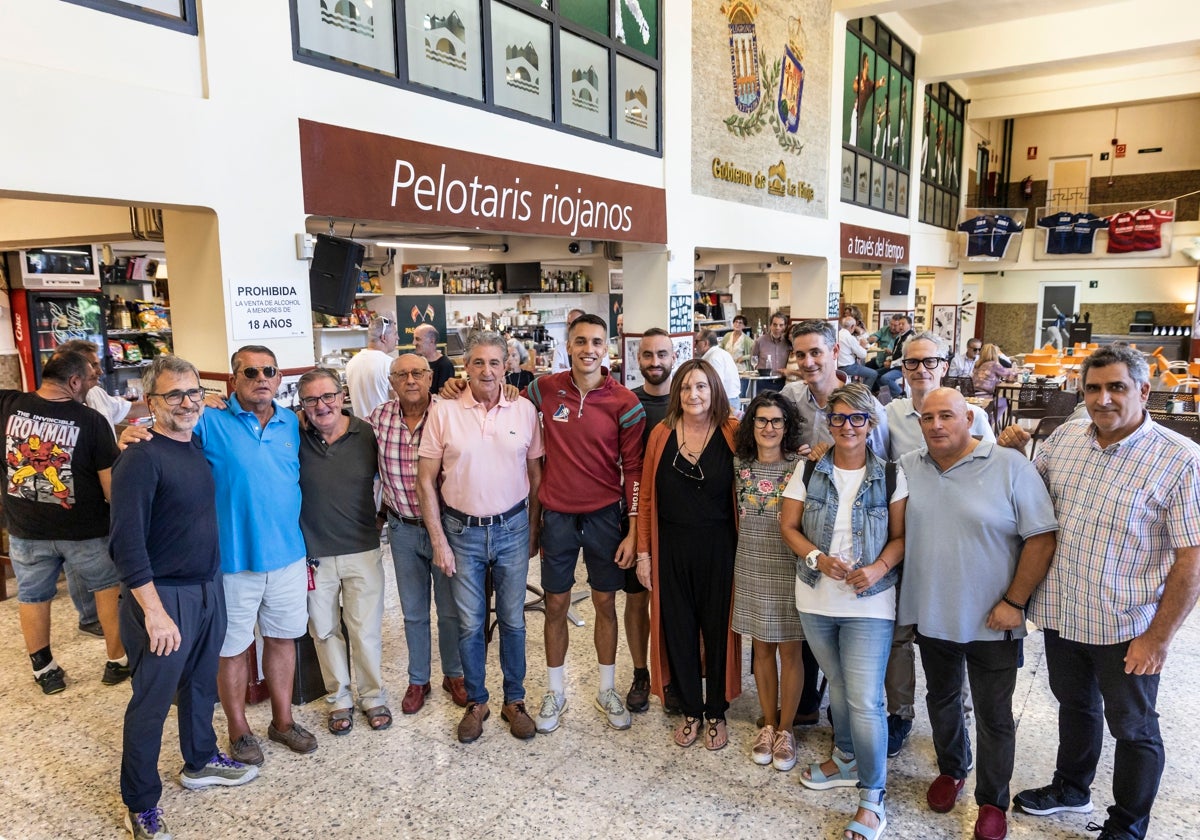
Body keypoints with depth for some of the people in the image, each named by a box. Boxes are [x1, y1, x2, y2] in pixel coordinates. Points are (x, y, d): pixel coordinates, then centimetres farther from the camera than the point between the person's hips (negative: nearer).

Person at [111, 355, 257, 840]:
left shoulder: (198, 449, 6)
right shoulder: (141, 459, -17)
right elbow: (127, 542, -21)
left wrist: (212, 583, 13)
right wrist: (153, 611, -22)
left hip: (208, 589, 8)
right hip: (163, 597, -7)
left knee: (202, 683, 22)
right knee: (151, 701, 6)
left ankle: (200, 762, 42)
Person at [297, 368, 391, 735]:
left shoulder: (367, 435, -6)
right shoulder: (295, 437, -6)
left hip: (362, 551, -1)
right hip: (314, 553, 1)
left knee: (366, 630, 7)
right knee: (325, 631, 14)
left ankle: (373, 697, 28)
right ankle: (339, 700, 32)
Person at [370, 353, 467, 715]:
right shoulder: (379, 418, -5)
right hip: (403, 529, 2)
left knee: (450, 609, 12)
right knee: (413, 611, 15)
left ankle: (453, 675, 33)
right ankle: (417, 681, 33)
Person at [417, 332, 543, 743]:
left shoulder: (524, 410, -2)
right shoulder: (444, 412, -6)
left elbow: (535, 473, 5)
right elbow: (426, 481, -3)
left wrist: (533, 528, 4)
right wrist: (438, 541, -5)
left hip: (512, 528, 1)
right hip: (462, 531, -1)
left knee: (513, 620, 11)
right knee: (470, 623, 10)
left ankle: (514, 700, 29)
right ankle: (476, 701, 29)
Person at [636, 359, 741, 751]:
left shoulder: (732, 434, -6)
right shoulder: (661, 434, -1)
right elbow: (647, 497, 1)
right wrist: (644, 552, 0)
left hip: (718, 548, -1)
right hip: (671, 548, 2)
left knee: (717, 629, 10)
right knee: (678, 628, 11)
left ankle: (716, 713, 30)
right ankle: (690, 710, 31)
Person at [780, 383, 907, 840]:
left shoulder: (890, 476, -4)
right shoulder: (808, 471, 0)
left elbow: (900, 536, -1)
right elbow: (789, 526, 0)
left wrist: (878, 569, -19)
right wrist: (819, 558, -16)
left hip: (870, 602, -2)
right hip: (816, 599, 3)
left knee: (866, 701, -4)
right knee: (837, 684, 20)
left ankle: (871, 799, 13)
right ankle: (845, 759, 43)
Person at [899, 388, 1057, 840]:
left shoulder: (1011, 467, -13)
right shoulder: (907, 467, -1)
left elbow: (1041, 538, -13)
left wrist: (1014, 602, -14)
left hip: (991, 621, -4)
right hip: (930, 615, 4)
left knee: (994, 716, 10)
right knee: (942, 698, 22)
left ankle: (993, 801, 30)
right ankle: (951, 769, 45)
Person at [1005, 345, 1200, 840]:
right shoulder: (1064, 438, -2)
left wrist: (1160, 636, -15)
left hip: (1126, 629, -4)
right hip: (1061, 613, 5)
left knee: (1133, 729, 15)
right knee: (1075, 705, 25)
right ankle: (1071, 788, 48)